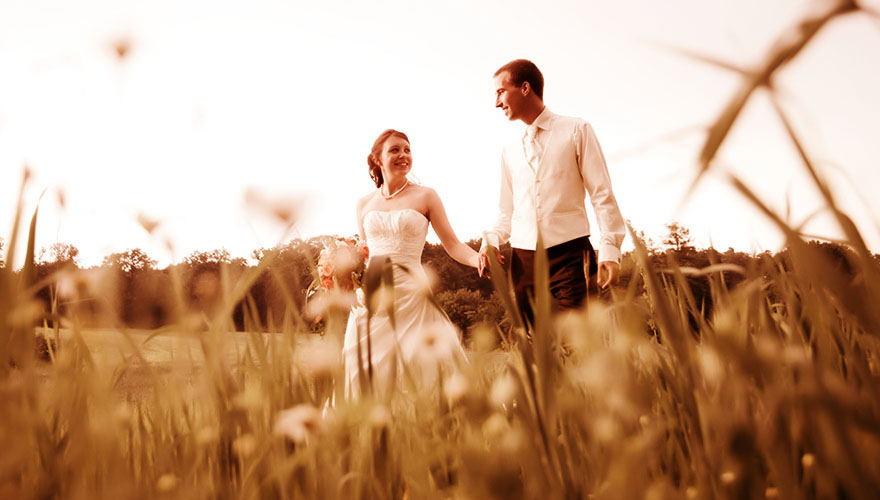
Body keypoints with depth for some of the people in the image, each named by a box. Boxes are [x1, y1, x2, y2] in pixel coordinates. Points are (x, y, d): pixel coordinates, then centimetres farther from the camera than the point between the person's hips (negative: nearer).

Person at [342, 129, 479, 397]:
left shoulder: (425, 197, 4)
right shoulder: (365, 204, 14)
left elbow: (452, 244, -2)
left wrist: (478, 258, -20)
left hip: (410, 293, -3)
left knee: (417, 363, -8)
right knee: (367, 370, 0)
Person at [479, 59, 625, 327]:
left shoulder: (576, 131, 4)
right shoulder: (510, 151, 18)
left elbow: (602, 194, -1)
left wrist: (609, 249, -11)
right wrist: (491, 240, -1)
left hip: (569, 254, -4)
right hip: (524, 259, 4)